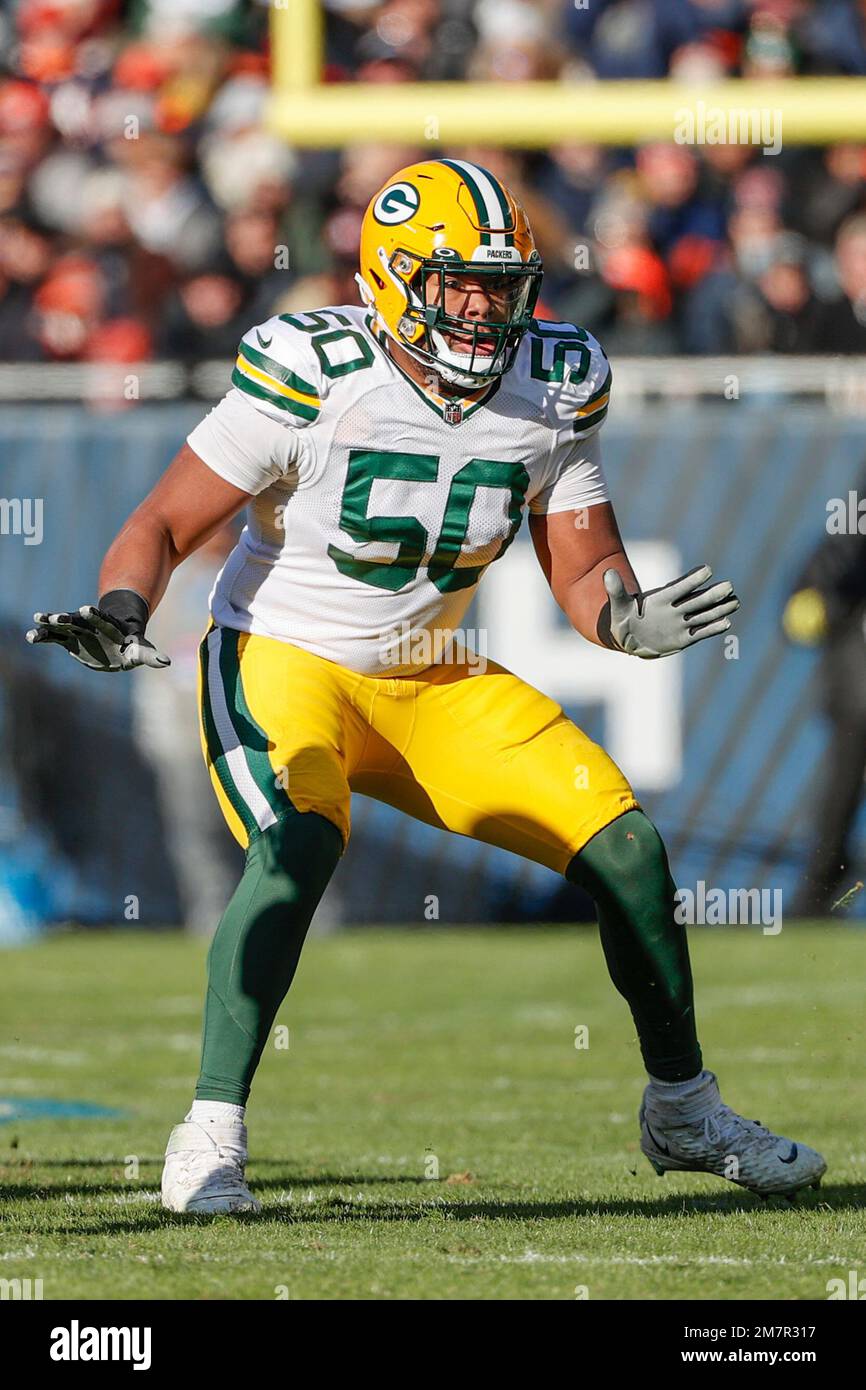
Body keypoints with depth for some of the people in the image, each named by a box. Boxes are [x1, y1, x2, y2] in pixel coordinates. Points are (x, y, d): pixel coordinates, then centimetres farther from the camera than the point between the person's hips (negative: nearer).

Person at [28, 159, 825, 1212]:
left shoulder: (554, 387, -6)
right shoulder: (311, 374, -20)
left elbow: (584, 570, 0)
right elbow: (164, 525, -15)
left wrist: (630, 618, -23)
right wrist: (120, 614, -35)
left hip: (433, 684, 5)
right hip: (282, 662, -5)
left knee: (623, 840, -2)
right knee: (298, 846, -34)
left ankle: (682, 1111, 19)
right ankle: (210, 1137, -26)